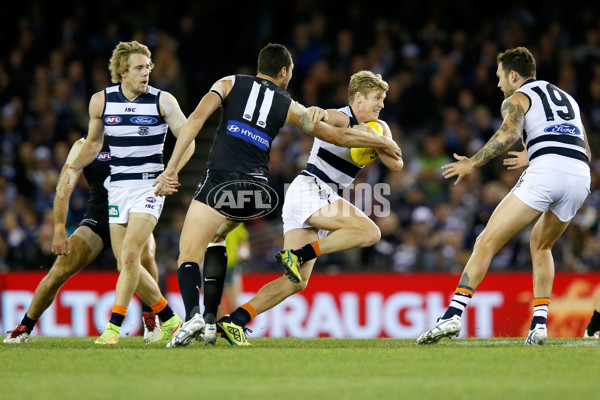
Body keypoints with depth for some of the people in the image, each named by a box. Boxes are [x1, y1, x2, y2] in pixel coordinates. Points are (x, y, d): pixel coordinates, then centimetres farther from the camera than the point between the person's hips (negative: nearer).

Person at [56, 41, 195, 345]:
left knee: (129, 254, -19)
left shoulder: (163, 101, -6)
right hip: (118, 187, 4)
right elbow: (93, 142, 18)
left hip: (150, 186, -4)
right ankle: (169, 320, 20)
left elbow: (187, 140, -2)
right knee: (125, 263, 2)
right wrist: (73, 169, 4)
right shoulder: (101, 101, 3)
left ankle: (113, 327, -17)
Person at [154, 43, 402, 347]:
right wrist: (383, 142, 36)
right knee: (216, 237, 29)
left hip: (220, 182, -3)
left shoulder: (229, 83, 13)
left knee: (188, 257, -2)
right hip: (257, 189, 3)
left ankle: (192, 314, -31)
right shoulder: (288, 106, 16)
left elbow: (197, 118, -2)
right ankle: (210, 319, 18)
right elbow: (340, 136, 21)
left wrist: (171, 167, -4)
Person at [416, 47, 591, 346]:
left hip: (545, 173, -6)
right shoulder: (567, 99, 33)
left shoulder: (516, 99, 12)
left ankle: (453, 313, -14)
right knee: (540, 245, 28)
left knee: (487, 242, -1)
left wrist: (473, 163, -3)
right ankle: (539, 324, 14)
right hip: (580, 177, 6)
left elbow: (510, 133, -10)